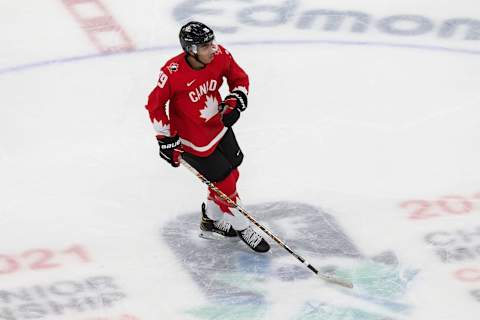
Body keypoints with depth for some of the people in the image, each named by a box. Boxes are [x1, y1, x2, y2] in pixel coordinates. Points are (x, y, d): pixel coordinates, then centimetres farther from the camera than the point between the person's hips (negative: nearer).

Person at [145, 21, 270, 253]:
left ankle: (211, 218, 42)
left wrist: (236, 100, -16)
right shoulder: (173, 73, -31)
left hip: (219, 126, 6)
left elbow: (240, 78, 2)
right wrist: (166, 139, -13)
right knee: (224, 181, -1)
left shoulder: (220, 56, -17)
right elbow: (155, 104, -16)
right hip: (192, 137, -6)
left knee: (230, 171, 18)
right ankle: (241, 226, 21)